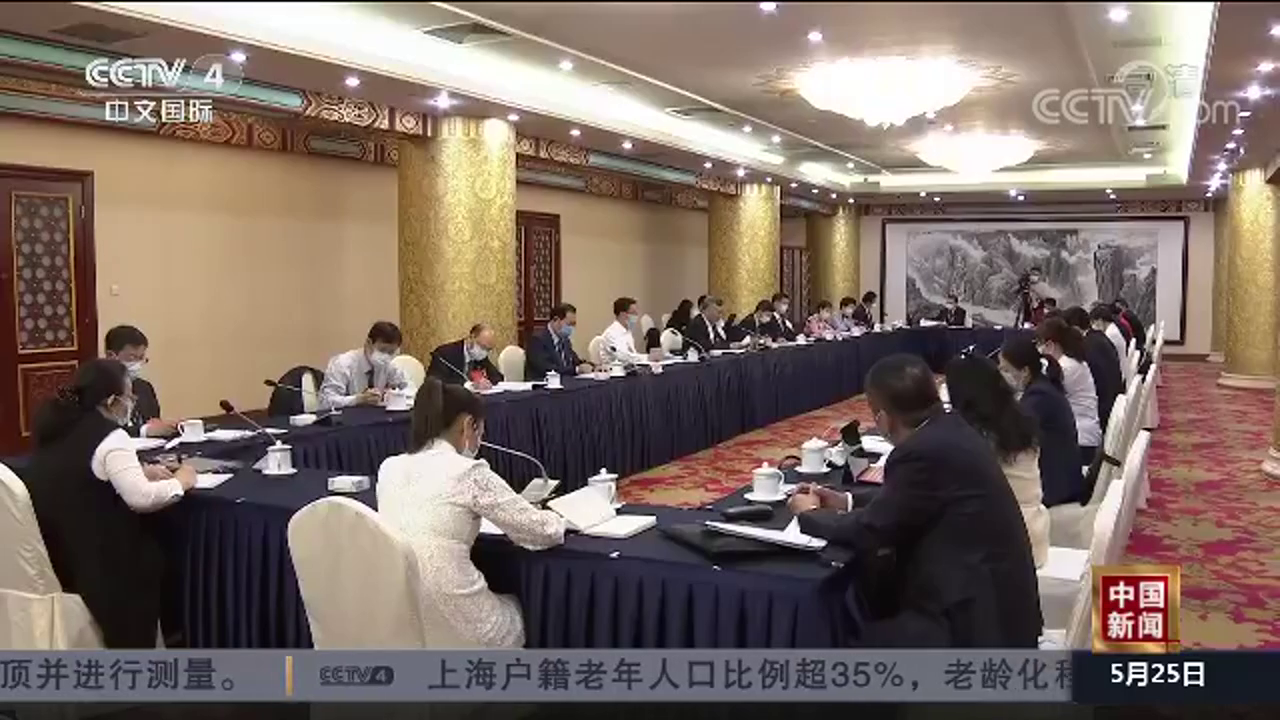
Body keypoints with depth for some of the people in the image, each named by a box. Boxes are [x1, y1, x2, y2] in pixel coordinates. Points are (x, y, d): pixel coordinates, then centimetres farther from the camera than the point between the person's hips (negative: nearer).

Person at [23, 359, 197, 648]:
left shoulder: (57, 428, 9)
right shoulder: (110, 437, -18)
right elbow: (141, 499, -25)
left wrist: (139, 471, 12)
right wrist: (179, 482, -7)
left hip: (50, 554, 8)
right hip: (89, 558, -8)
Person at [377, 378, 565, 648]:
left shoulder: (389, 468, 5)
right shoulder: (469, 472, -12)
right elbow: (547, 531, -5)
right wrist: (555, 519, 16)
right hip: (450, 628, -6)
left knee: (506, 603, 33)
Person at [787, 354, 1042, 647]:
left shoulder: (924, 451, -22)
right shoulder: (949, 430, 5)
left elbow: (869, 531, -14)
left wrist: (809, 514, 3)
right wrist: (847, 504, 18)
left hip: (980, 617, -9)